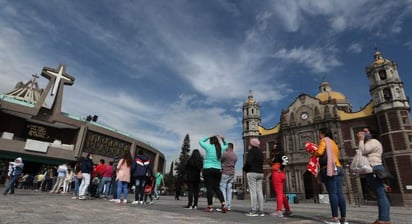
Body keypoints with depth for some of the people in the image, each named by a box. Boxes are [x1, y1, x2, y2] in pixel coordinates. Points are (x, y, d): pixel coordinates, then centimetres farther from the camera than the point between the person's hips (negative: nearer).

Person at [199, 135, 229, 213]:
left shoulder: (209, 147, -6)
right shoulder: (221, 148, 7)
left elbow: (200, 141, 11)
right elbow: (226, 145, 31)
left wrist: (208, 137, 10)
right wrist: (223, 139, 16)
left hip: (208, 169, -5)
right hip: (218, 170, 5)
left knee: (209, 188, -1)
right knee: (216, 188, 11)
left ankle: (210, 207, 2)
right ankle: (224, 205, 3)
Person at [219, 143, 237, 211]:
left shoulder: (225, 154, -10)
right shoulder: (235, 156, 14)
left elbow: (219, 160, -5)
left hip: (225, 173, -7)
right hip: (232, 174, 7)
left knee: (222, 189, -4)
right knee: (229, 190, 8)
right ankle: (229, 206, 8)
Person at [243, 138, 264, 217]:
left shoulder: (251, 150, -6)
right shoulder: (260, 152, 16)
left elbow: (248, 162, -16)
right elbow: (261, 163, 16)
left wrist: (244, 168, -1)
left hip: (252, 172, -7)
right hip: (260, 173, 7)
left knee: (253, 191, -8)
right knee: (259, 191, 5)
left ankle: (253, 210, -9)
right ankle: (261, 210, 6)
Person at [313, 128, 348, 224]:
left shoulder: (324, 140, 1)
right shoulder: (333, 142, 25)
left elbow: (319, 152, -13)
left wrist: (314, 153, 7)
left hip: (328, 169, -8)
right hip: (338, 168, 8)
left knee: (332, 193, -10)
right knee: (339, 193, 4)